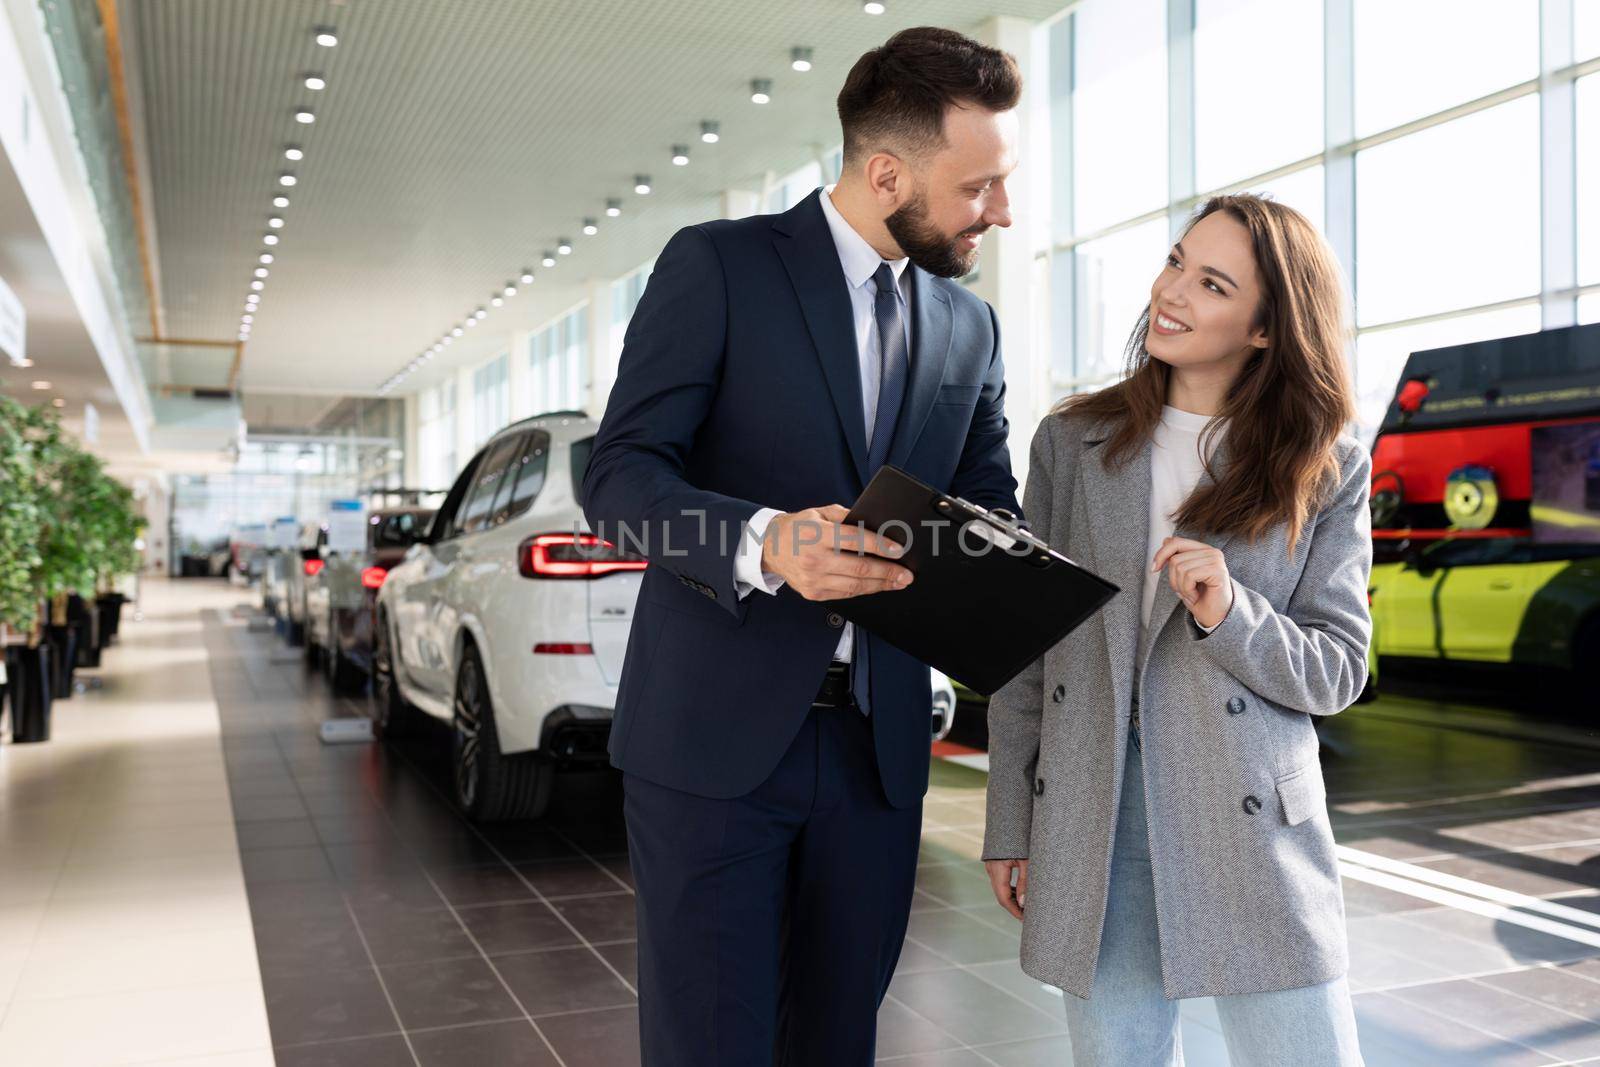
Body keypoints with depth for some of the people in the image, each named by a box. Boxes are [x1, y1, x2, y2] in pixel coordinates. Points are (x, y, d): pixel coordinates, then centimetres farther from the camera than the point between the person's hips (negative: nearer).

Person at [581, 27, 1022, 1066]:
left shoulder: (971, 328, 11)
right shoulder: (718, 265, -5)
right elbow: (620, 476, -10)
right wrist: (767, 542, -28)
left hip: (878, 747, 5)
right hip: (717, 737, -4)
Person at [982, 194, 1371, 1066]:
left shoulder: (1328, 472, 1)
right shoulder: (1072, 442, 4)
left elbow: (1337, 672, 1)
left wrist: (1230, 616, -19)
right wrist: (1010, 824, 4)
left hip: (1253, 831, -1)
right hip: (1092, 829, 1)